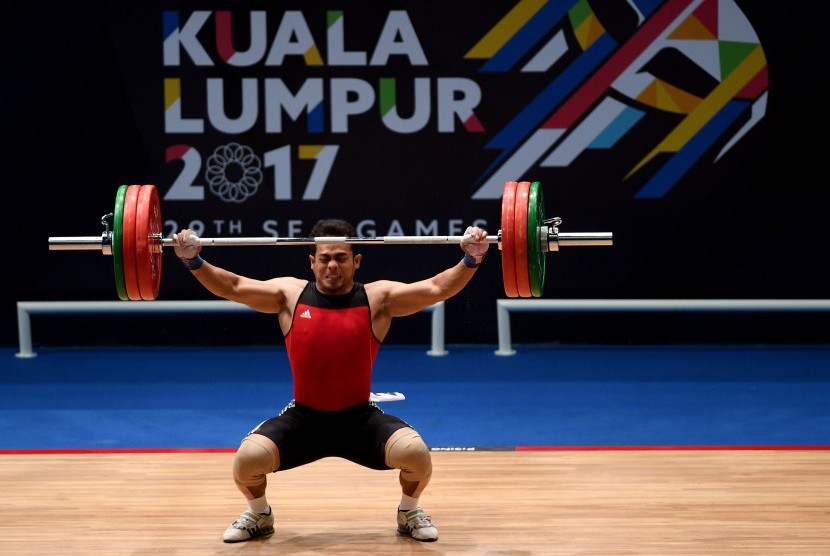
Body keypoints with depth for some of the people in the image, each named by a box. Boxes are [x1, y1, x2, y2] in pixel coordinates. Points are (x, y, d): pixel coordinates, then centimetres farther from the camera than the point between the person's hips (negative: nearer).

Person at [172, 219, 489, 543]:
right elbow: (232, 286, 1)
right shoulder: (289, 294, 0)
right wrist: (194, 261, -11)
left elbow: (437, 288, -9)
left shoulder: (378, 298, -3)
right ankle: (259, 515, 12)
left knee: (416, 453, -27)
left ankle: (409, 512, 9)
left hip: (361, 419, -1)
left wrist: (471, 259, -23)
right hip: (302, 419, 1)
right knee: (247, 458, -24)